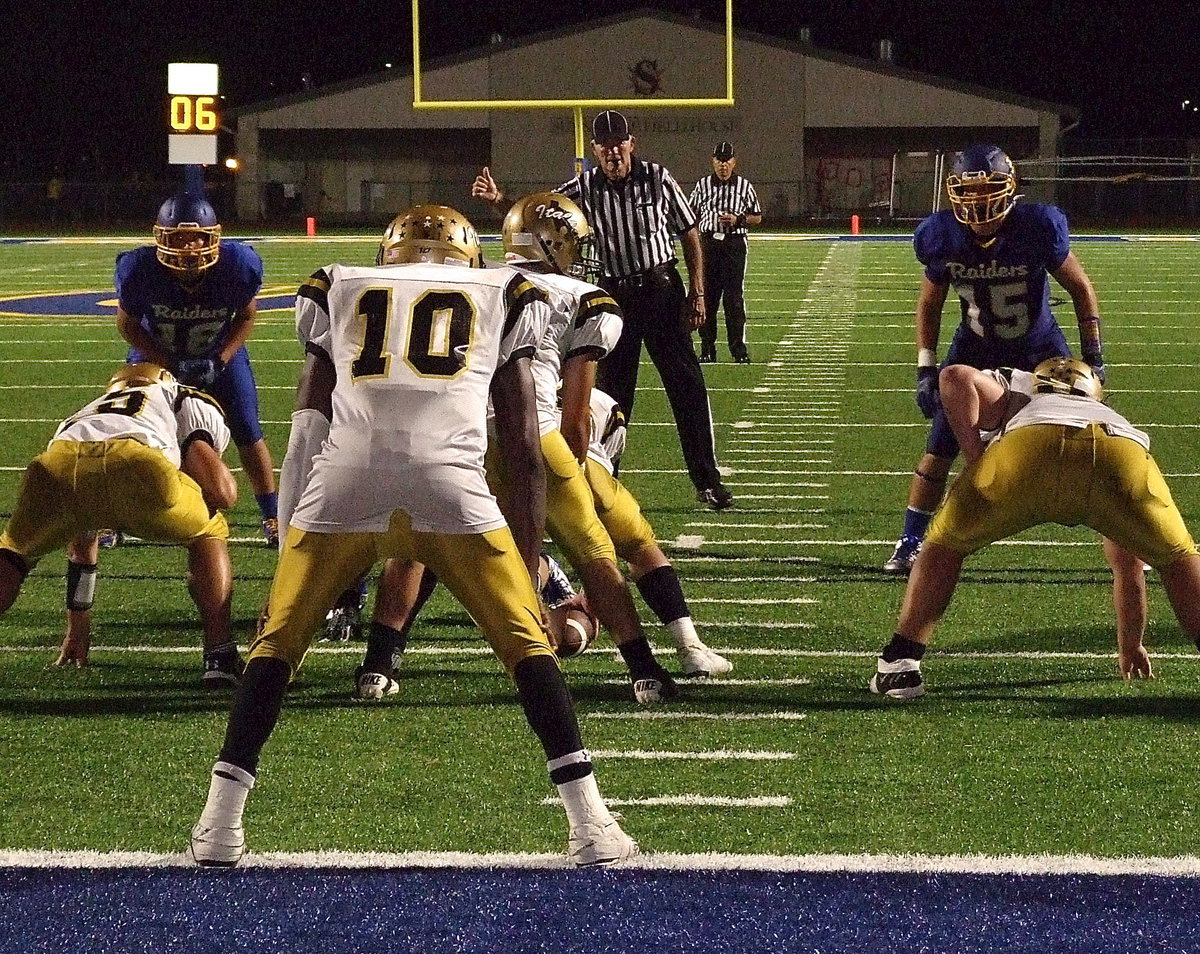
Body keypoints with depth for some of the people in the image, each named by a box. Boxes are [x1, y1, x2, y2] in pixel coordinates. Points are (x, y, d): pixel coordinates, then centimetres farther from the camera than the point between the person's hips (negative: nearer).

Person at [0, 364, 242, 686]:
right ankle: (220, 656, 13)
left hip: (55, 467, 3)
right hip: (132, 464, -3)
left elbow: (80, 547, 54)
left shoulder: (82, 415, 48)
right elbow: (222, 493, 18)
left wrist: (76, 628, 62)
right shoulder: (192, 404, 36)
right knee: (209, 534, 27)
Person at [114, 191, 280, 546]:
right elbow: (127, 324, -15)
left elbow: (245, 316, -9)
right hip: (157, 354, 0)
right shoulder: (140, 271, -33)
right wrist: (170, 366, -23)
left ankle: (273, 518, 11)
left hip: (220, 354, 1)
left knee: (248, 434, -4)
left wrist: (219, 362, -20)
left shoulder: (238, 266, -30)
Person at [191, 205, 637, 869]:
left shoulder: (339, 295, 29)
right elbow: (523, 450, 22)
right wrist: (529, 565, 27)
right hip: (450, 481, -1)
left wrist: (287, 556, 23)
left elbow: (305, 437, 22)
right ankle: (590, 825, 8)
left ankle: (220, 825, 13)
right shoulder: (501, 300, 27)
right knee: (526, 640, 13)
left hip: (346, 480, 1)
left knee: (278, 640, 17)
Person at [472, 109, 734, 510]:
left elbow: (690, 237, 1)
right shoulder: (584, 188, -3)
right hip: (613, 295, 1)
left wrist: (697, 293, -4)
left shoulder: (658, 179, -5)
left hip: (661, 289, -1)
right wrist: (498, 200, -24)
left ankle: (707, 480, 7)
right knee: (610, 392, 8)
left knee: (688, 386, 0)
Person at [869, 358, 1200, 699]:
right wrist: (1131, 647, 63)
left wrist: (975, 462, 19)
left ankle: (899, 664, 19)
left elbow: (956, 377, 14)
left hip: (1029, 449, -2)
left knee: (946, 544, 24)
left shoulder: (1013, 391, 42)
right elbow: (1128, 566, 52)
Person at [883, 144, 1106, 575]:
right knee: (937, 453, -4)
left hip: (1038, 348, -2)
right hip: (975, 347, 2)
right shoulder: (944, 238, -17)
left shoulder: (1038, 228, -25)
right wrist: (925, 369, -5)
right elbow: (929, 303, 1)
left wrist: (1093, 357, -12)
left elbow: (1080, 288, -10)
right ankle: (909, 544, 11)